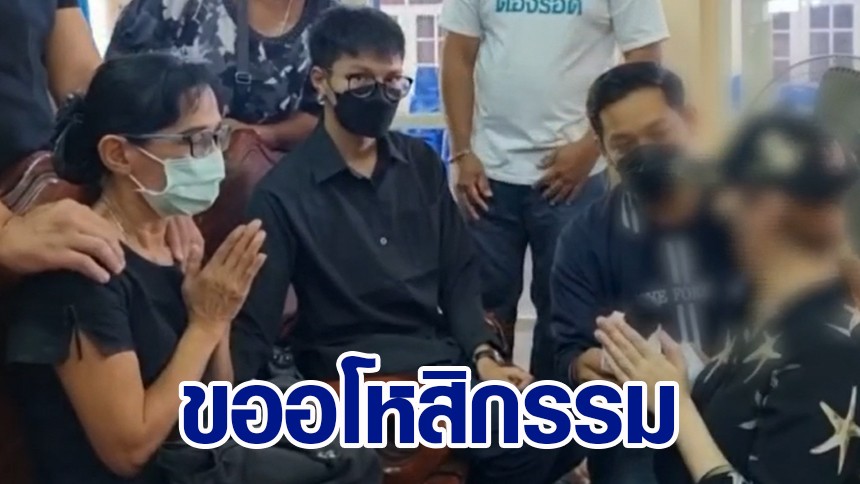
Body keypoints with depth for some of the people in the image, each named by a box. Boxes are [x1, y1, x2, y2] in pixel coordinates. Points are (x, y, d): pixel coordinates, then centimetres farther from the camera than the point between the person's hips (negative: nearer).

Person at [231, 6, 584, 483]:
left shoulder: (421, 163, 9)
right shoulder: (284, 192, -7)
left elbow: (459, 272, 11)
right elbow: (256, 324, -9)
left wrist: (483, 354, -6)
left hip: (443, 356, 6)